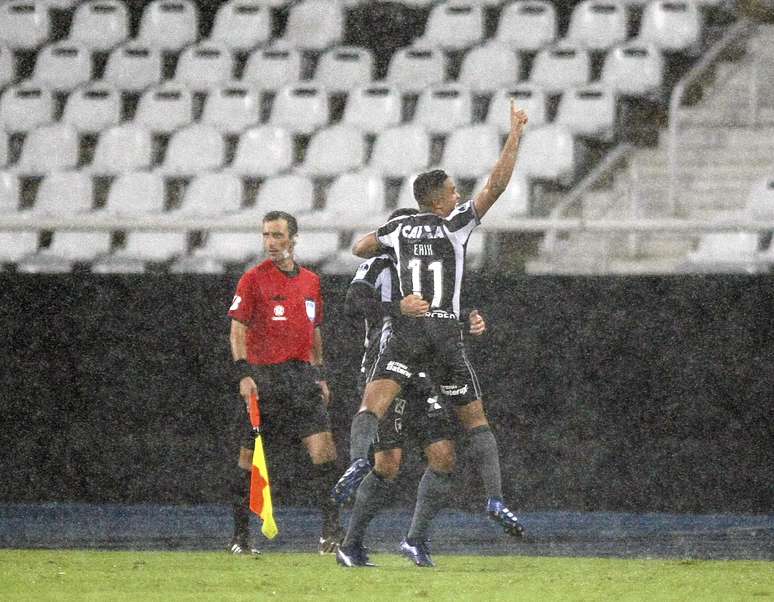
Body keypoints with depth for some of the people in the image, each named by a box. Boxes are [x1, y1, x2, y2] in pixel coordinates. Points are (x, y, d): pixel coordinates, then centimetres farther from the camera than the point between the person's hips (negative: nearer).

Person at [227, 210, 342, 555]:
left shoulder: (310, 281, 14)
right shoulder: (254, 278, -1)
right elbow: (237, 330, -5)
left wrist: (320, 376, 19)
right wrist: (243, 374, -15)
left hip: (302, 375, 4)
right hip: (264, 377, -4)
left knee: (322, 446, -9)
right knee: (250, 456, 0)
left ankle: (331, 531, -9)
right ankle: (240, 536, 10)